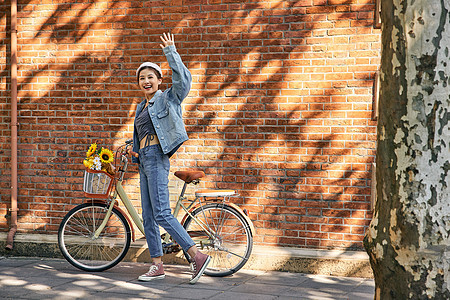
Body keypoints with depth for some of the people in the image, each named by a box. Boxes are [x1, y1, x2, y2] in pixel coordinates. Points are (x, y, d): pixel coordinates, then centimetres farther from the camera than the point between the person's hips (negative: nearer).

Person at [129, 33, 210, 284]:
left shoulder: (167, 98, 0)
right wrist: (134, 150, 13)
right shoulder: (141, 107, 21)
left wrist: (170, 52, -15)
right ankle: (157, 266, 12)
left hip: (157, 159, -9)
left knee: (161, 214, -16)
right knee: (148, 217, 7)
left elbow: (183, 78, -16)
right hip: (144, 161, 9)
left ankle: (198, 256, -13)